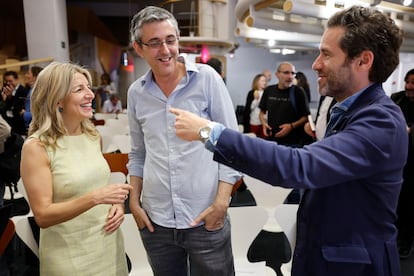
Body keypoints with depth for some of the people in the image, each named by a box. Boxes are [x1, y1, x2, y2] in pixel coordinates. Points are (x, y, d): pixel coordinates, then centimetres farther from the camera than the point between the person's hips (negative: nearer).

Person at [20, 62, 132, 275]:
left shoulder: (93, 135, 2)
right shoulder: (37, 146, -15)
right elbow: (42, 215, -17)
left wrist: (116, 203, -4)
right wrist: (94, 198, -29)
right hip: (70, 257, -5)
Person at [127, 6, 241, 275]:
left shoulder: (207, 78, -8)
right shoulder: (136, 93, 3)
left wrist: (221, 202, -12)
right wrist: (134, 201, 6)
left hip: (206, 217, -3)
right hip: (155, 220, 3)